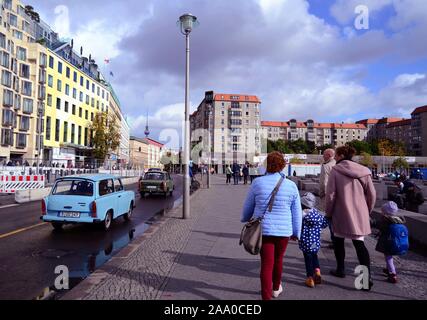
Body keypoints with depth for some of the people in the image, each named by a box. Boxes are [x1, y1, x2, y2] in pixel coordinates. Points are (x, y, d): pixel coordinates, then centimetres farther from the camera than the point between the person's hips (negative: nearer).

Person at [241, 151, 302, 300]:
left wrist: (245, 219, 23)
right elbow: (297, 212, 1)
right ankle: (276, 288, 44)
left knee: (266, 263, 6)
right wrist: (296, 232, 12)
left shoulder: (258, 182, -7)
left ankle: (266, 296, 8)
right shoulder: (291, 185, -5)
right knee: (278, 260, 22)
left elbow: (248, 206, 4)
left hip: (263, 229, -1)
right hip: (284, 230, 2)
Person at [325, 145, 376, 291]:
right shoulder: (364, 171, 2)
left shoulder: (335, 170, -9)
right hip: (360, 215, 3)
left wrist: (328, 213, 1)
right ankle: (367, 276, -3)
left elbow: (330, 195, -10)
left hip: (341, 214, -3)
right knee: (359, 244, 7)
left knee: (338, 241, 18)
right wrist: (367, 211, 17)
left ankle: (340, 269, 27)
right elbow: (372, 194, 5)